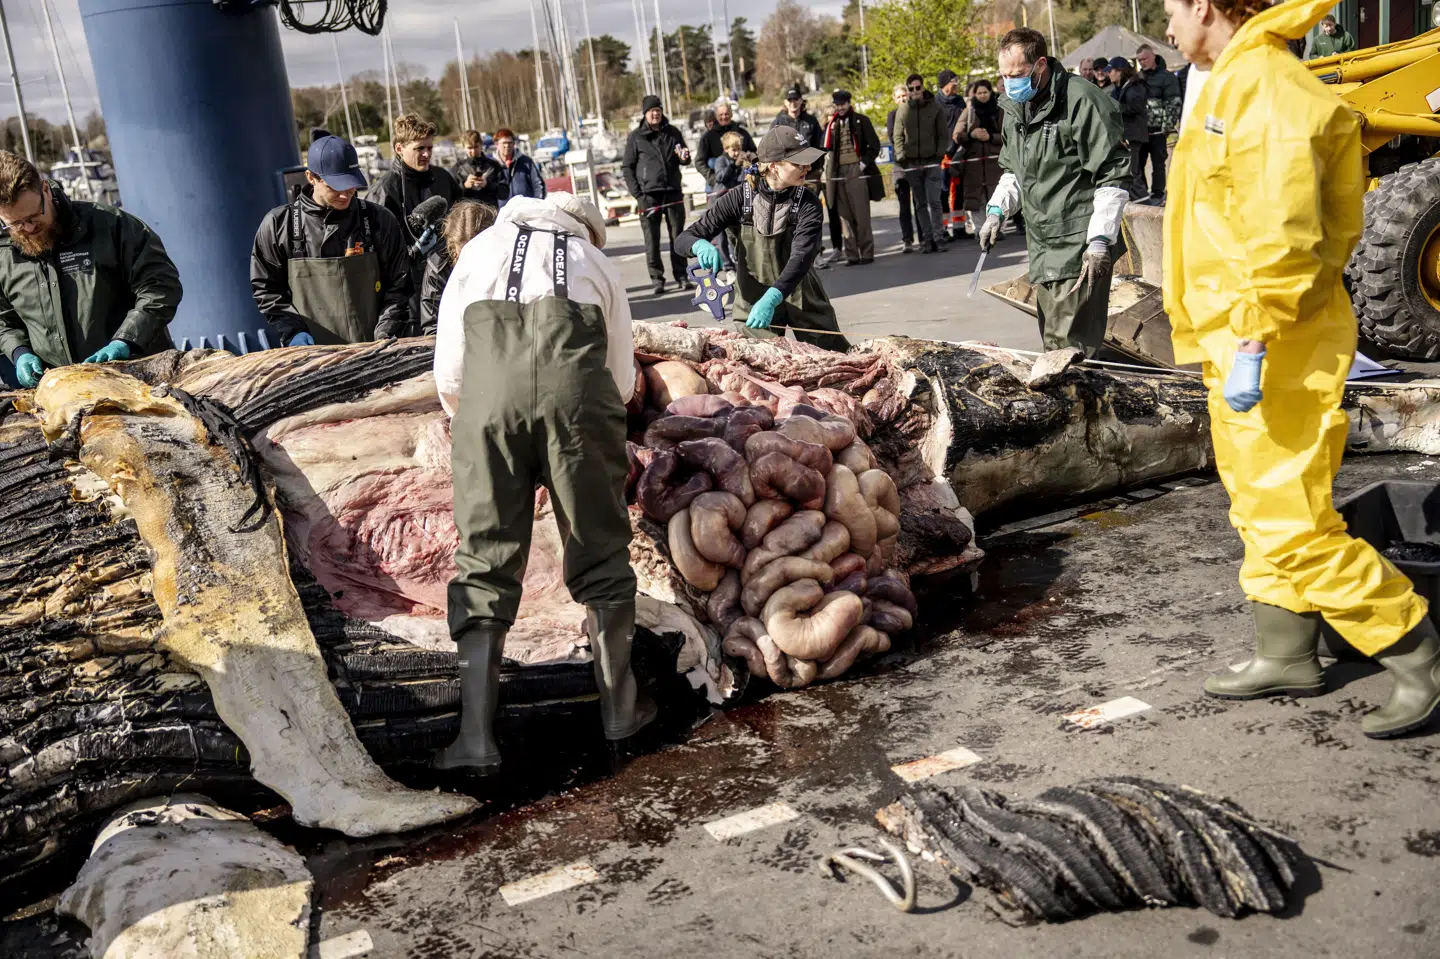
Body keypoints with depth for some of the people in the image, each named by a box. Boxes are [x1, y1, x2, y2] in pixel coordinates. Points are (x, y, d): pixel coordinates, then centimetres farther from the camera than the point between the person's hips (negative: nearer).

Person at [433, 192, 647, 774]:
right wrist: (585, 433, 41)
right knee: (599, 552, 14)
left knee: (484, 559, 7)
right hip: (575, 382, 0)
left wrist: (478, 427, 39)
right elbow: (623, 381, 24)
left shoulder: (481, 248, 32)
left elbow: (448, 378, 23)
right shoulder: (597, 261, 31)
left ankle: (475, 737, 4)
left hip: (487, 388, 0)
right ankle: (620, 708, 25)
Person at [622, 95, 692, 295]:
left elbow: (685, 158, 20)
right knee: (652, 239, -1)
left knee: (677, 236, 6)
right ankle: (657, 279, 5)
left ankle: (681, 275, 14)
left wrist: (684, 157, -6)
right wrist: (638, 195, -8)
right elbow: (627, 168, 0)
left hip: (673, 192, 3)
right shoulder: (636, 137, 0)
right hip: (649, 194, -2)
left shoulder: (673, 132, 9)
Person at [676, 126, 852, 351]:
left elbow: (801, 258, -26)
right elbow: (684, 239, -9)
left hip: (803, 300, 1)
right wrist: (701, 245, -34)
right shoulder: (741, 198, -11)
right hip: (754, 301, -1)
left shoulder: (807, 204, -12)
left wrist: (772, 298, -44)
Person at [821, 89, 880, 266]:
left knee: (861, 215, -4)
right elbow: (827, 149, 18)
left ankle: (867, 253, 1)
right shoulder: (832, 125, 14)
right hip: (838, 173, 3)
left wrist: (864, 163, -5)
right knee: (845, 216, 1)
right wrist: (827, 169, 5)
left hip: (857, 170, -3)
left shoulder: (861, 121, 6)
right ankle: (852, 255, 3)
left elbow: (874, 145, 4)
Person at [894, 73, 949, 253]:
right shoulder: (902, 111, 9)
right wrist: (902, 157, -4)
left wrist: (939, 154, -7)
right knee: (920, 204, 6)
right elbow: (898, 137, 9)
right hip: (912, 164, 2)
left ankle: (939, 238, -5)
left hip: (932, 162, -2)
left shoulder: (934, 107, 5)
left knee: (934, 202, -8)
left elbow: (944, 134, 5)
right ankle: (927, 239, 10)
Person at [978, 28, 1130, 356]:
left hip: (1079, 248, -8)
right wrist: (997, 211, 7)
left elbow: (1113, 175, -15)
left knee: (1069, 347, -11)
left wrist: (1099, 240, -20)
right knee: (1052, 343, 14)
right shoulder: (1015, 107, 12)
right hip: (1040, 247, 8)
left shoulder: (1082, 101, -14)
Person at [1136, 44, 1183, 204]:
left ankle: (1158, 195, 8)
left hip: (1157, 130, -5)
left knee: (1158, 164, 2)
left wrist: (1167, 126, -15)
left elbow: (1174, 103, -8)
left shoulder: (1167, 77, -3)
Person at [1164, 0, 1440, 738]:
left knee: (1291, 523, -8)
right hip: (1236, 342, 11)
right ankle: (1287, 656, 28)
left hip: (1275, 351, -11)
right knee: (1261, 513, 16)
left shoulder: (1267, 90, -17)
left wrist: (1251, 344, -27)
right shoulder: (1231, 85, 16)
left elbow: (1282, 236, -26)